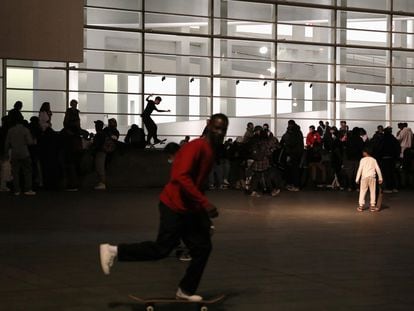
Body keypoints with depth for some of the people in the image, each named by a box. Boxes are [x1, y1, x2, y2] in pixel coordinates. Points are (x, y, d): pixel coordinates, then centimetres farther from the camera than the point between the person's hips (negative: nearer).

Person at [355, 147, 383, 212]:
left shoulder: (363, 160, 1)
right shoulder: (373, 160, 9)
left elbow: (360, 169, -4)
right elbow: (377, 169, 5)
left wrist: (357, 179, -1)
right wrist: (380, 178, 10)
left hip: (364, 177, -2)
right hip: (372, 177, 2)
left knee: (362, 191, 5)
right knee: (372, 191, 7)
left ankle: (361, 206, 3)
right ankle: (372, 206, 4)